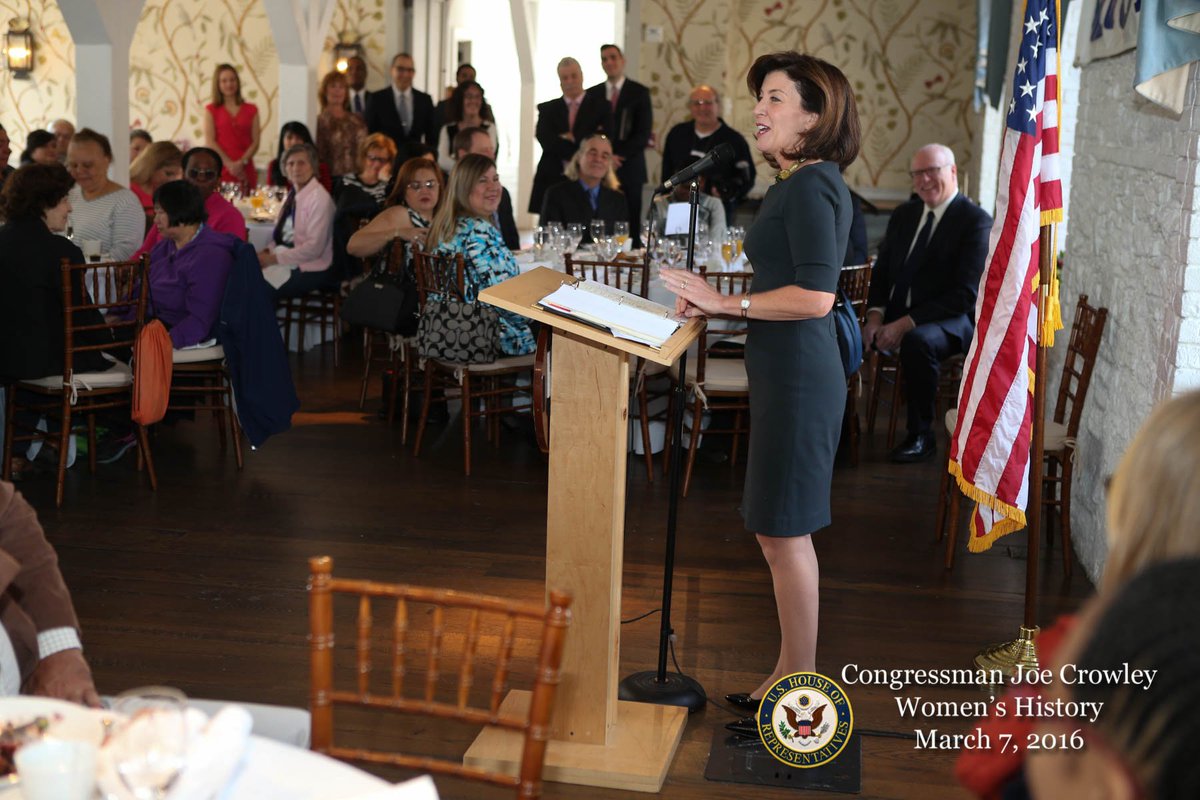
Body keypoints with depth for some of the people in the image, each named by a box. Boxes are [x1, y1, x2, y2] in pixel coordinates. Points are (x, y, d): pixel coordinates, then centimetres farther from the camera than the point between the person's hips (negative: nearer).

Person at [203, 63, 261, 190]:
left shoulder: (251, 110, 13)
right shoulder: (211, 110, 10)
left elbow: (255, 142, 6)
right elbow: (209, 142, 0)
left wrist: (241, 162, -10)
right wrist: (229, 164, -11)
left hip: (245, 171, 1)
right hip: (220, 169, -1)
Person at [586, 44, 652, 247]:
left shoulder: (639, 92, 4)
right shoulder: (592, 94, 13)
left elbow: (644, 135, -3)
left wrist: (616, 155, -10)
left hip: (629, 169, -2)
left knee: (631, 228, -5)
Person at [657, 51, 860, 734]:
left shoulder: (809, 186, -14)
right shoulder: (806, 183, 16)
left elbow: (815, 295, -22)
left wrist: (729, 302, -14)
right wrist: (717, 303, 7)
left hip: (798, 377, -10)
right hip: (788, 375, 10)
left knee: (785, 532, -2)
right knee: (777, 531, 16)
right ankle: (790, 675, 28)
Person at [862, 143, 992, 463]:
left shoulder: (976, 221, -9)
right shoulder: (903, 215, 14)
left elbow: (966, 294, -16)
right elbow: (882, 271, 14)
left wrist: (907, 323, -23)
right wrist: (876, 315, -7)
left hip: (953, 319, -6)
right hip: (897, 316, 6)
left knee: (917, 341, -38)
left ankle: (921, 436, -19)